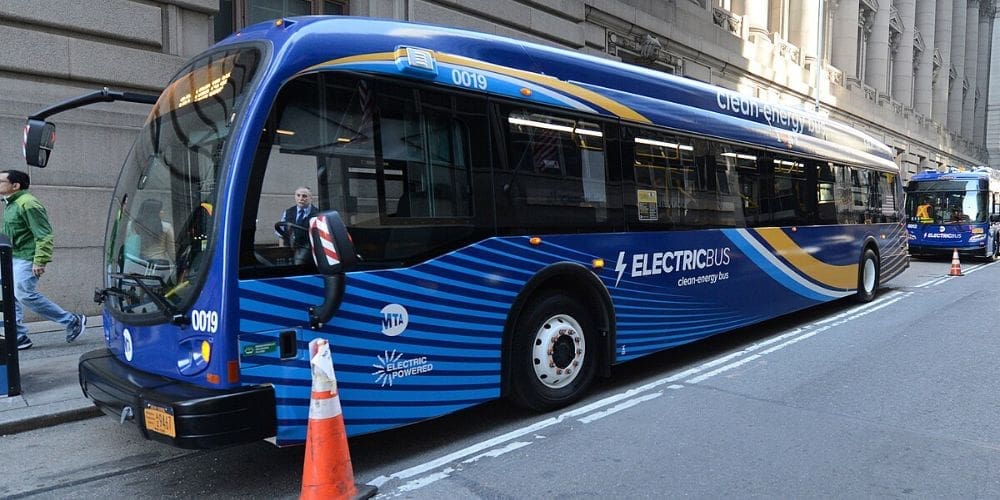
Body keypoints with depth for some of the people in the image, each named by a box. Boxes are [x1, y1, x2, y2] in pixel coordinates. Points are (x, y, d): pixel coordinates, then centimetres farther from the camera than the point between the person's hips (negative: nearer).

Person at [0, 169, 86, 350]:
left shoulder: (27, 204, -17)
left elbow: (44, 235, -21)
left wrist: (40, 261, -24)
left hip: (26, 258, -10)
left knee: (25, 294, -13)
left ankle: (72, 321, -4)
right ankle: (19, 337, 15)